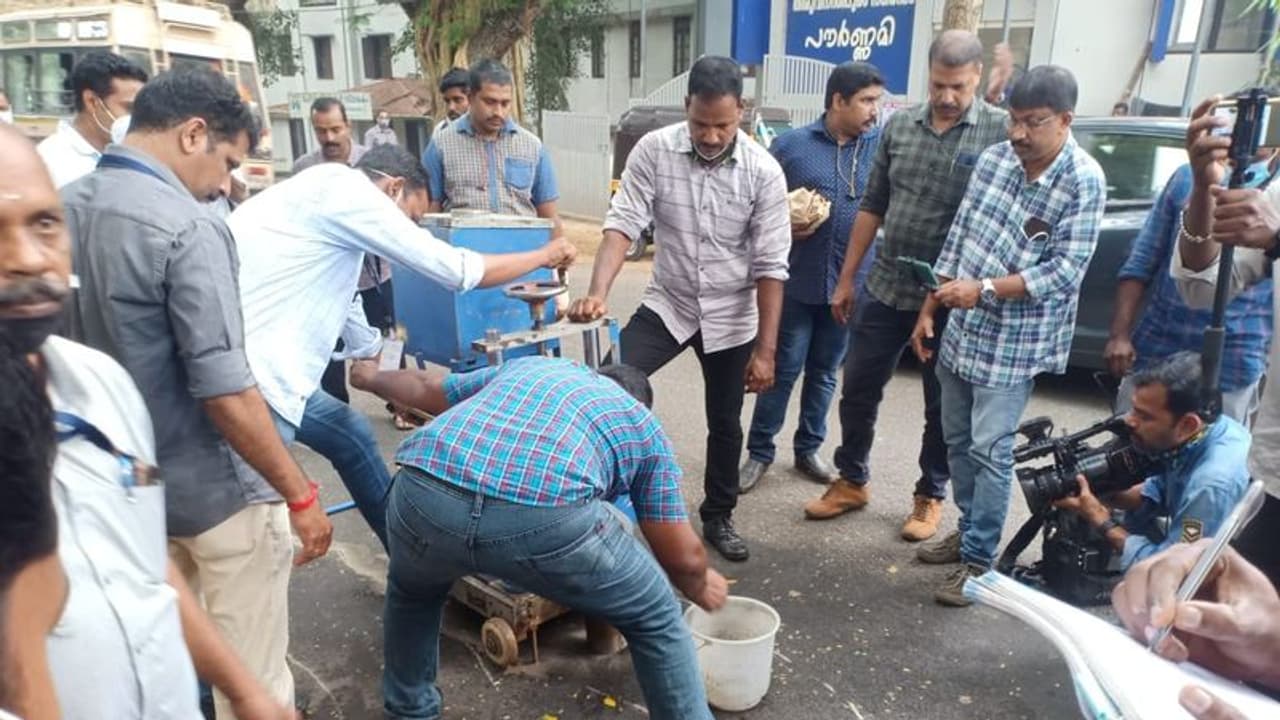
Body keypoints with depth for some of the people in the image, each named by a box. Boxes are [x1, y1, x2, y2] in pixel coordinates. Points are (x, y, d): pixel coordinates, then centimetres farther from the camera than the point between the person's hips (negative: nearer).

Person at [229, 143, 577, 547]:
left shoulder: (331, 201, 19)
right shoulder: (347, 189, -11)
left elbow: (358, 334, 29)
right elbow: (455, 270, -9)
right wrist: (544, 256, 6)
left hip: (259, 365, 11)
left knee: (353, 435, 18)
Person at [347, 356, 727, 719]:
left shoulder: (528, 365, 36)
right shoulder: (645, 427, 28)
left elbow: (425, 387, 48)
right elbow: (683, 557, 28)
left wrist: (372, 378, 70)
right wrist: (700, 587, 51)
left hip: (424, 495, 4)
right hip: (546, 519, -4)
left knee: (413, 592, 40)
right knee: (655, 619, 24)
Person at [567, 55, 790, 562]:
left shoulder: (764, 172, -15)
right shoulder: (654, 150, -14)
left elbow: (770, 267, -12)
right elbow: (623, 224, -17)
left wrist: (765, 350, -13)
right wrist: (598, 293, -34)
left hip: (731, 318, 0)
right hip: (667, 304, 0)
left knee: (725, 423, 12)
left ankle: (718, 517, 34)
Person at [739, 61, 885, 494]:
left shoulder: (884, 145, 4)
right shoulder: (791, 145, -1)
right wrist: (784, 226, -14)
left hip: (850, 283, 2)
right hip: (797, 280, -2)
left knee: (825, 372, 14)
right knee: (783, 370, 3)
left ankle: (809, 449, 28)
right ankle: (760, 452, 16)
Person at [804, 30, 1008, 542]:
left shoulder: (1000, 132, -8)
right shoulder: (899, 126, 4)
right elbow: (872, 207, 9)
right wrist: (846, 279, 9)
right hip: (884, 287, 4)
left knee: (943, 406, 11)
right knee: (858, 390, 11)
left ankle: (930, 497, 30)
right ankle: (852, 482, 30)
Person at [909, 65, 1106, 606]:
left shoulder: (1084, 181, -13)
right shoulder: (993, 158, 3)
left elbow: (1065, 272, -17)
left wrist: (985, 288, -25)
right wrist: (929, 310, 8)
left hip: (1017, 340, -6)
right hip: (962, 328, 6)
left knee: (989, 450, -3)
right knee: (958, 441, 15)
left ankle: (978, 560, 11)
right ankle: (969, 530, 33)